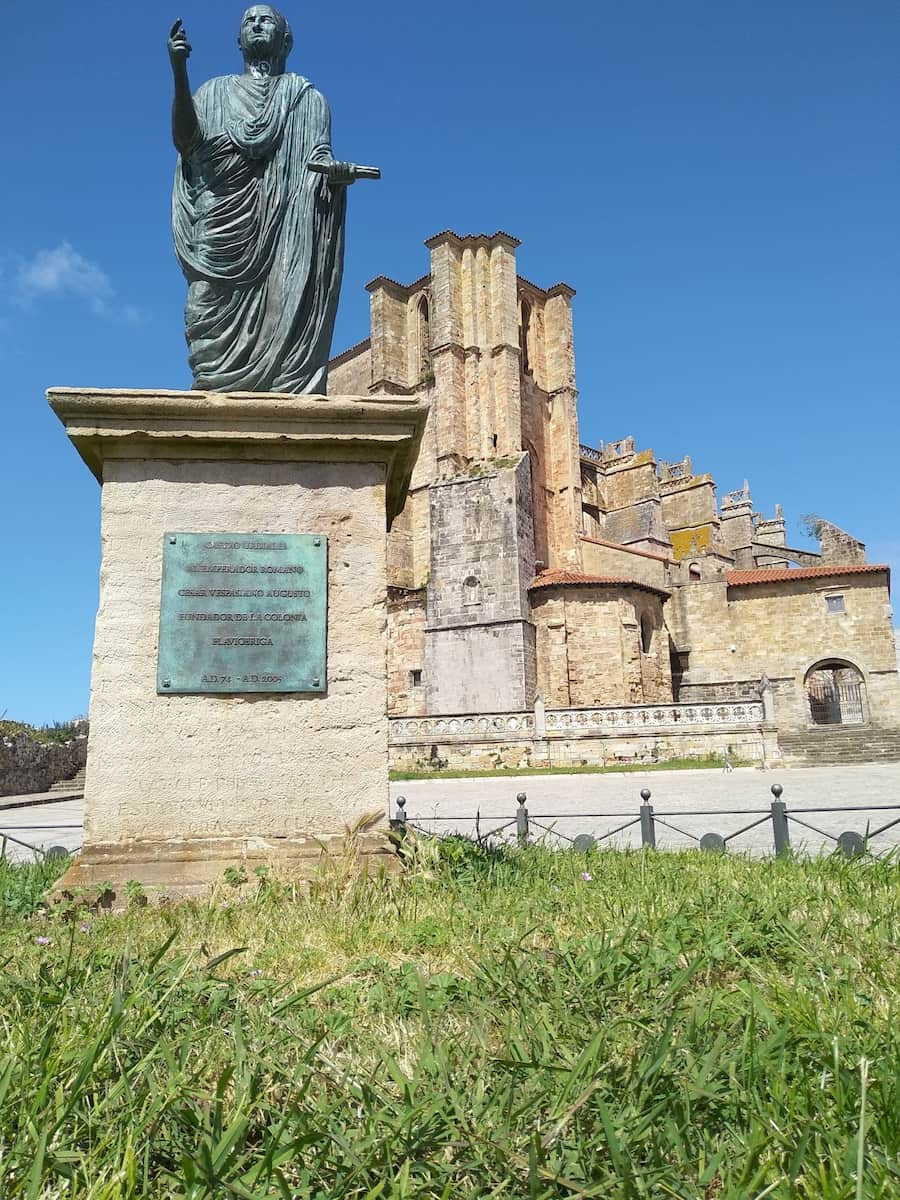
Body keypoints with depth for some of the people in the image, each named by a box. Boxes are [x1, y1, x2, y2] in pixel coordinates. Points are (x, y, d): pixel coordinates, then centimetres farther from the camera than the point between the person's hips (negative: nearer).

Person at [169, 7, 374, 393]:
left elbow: (320, 157, 11)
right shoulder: (215, 91, 26)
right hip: (225, 221, 1)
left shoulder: (307, 98, 25)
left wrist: (338, 170, -14)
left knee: (285, 318, -15)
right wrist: (179, 71, -5)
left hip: (285, 224, -1)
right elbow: (184, 139, 9)